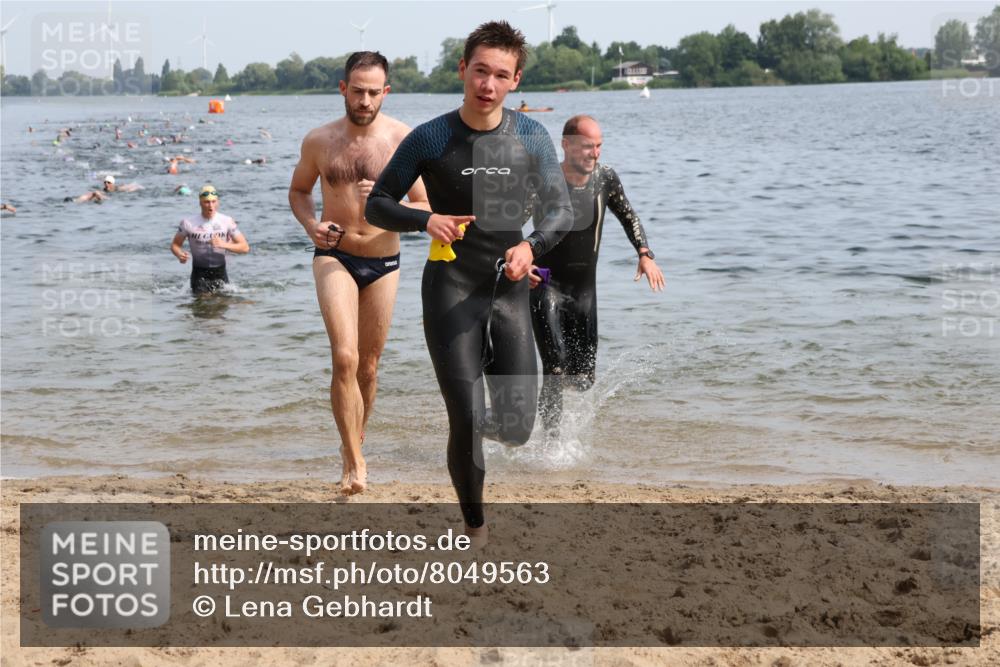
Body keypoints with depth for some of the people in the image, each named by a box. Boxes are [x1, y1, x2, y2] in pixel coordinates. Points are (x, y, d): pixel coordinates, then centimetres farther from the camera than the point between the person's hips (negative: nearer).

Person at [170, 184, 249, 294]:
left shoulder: (227, 222, -4)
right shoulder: (188, 223, -6)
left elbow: (245, 247, -5)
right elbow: (175, 245, 6)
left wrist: (224, 245, -21)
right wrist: (179, 254, -17)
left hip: (220, 273, 1)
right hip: (199, 275, -1)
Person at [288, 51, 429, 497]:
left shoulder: (403, 140, -6)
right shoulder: (319, 141, -3)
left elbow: (425, 209, -3)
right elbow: (298, 190, 14)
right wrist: (310, 224, -7)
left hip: (383, 263, 1)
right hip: (334, 258, -1)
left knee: (367, 365, 13)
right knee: (344, 358, -19)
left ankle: (354, 443, 35)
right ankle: (354, 460, -14)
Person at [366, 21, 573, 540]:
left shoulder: (531, 138, 0)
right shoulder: (430, 139, -6)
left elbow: (561, 210, 5)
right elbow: (377, 206, 0)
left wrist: (531, 245, -17)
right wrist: (426, 220, -21)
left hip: (510, 290, 2)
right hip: (451, 291, -2)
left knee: (517, 428, -1)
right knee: (466, 427, -9)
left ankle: (484, 418, 36)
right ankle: (475, 527, 12)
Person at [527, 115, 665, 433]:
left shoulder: (605, 178, -3)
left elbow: (628, 217, 14)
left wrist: (645, 254, 1)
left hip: (585, 290, 5)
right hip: (546, 285, -5)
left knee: (583, 379, 7)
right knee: (556, 370, -18)